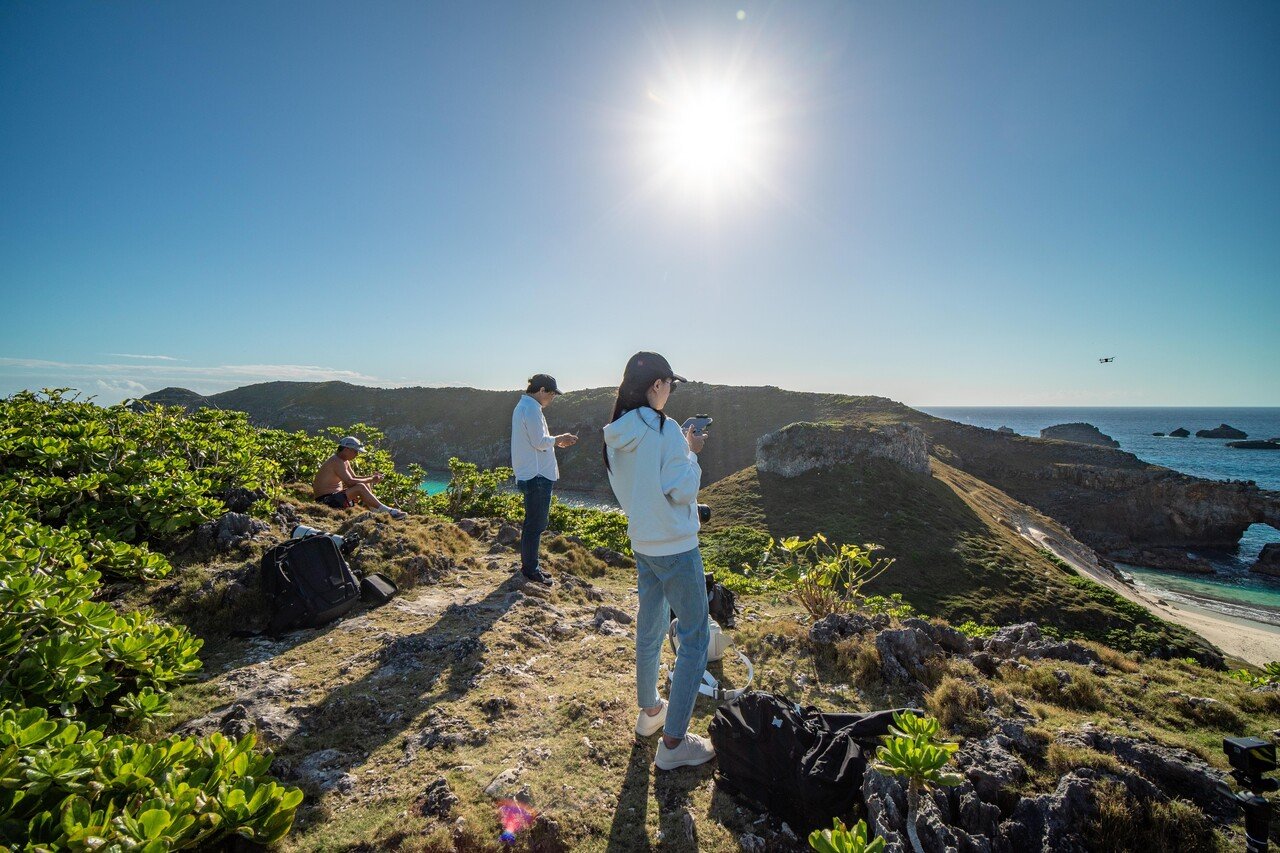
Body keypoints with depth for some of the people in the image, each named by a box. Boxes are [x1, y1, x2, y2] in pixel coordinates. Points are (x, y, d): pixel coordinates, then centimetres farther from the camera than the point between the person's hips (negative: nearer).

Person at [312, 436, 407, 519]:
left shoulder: (345, 461, 12)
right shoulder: (337, 461, -20)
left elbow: (353, 478, 15)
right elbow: (349, 482, -29)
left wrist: (371, 476, -2)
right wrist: (370, 480, -20)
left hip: (335, 495, 10)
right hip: (325, 499, -10)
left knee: (364, 485, 8)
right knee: (360, 487, -25)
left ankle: (377, 511, -2)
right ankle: (388, 511, -27)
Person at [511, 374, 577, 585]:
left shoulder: (523, 406, 18)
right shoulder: (531, 409, -16)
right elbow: (540, 442, -20)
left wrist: (556, 441, 14)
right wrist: (557, 439, -3)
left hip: (530, 475, 11)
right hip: (537, 476, -11)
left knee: (533, 523, 17)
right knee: (535, 524, -3)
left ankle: (529, 566, 26)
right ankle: (531, 568, 5)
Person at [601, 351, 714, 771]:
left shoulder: (616, 435, 1)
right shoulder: (663, 429, -22)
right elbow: (682, 490, -20)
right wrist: (691, 452, -5)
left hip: (641, 543, 8)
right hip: (675, 547, -8)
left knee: (649, 627, 22)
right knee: (695, 637, 5)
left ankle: (650, 711, 40)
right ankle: (673, 743, 10)